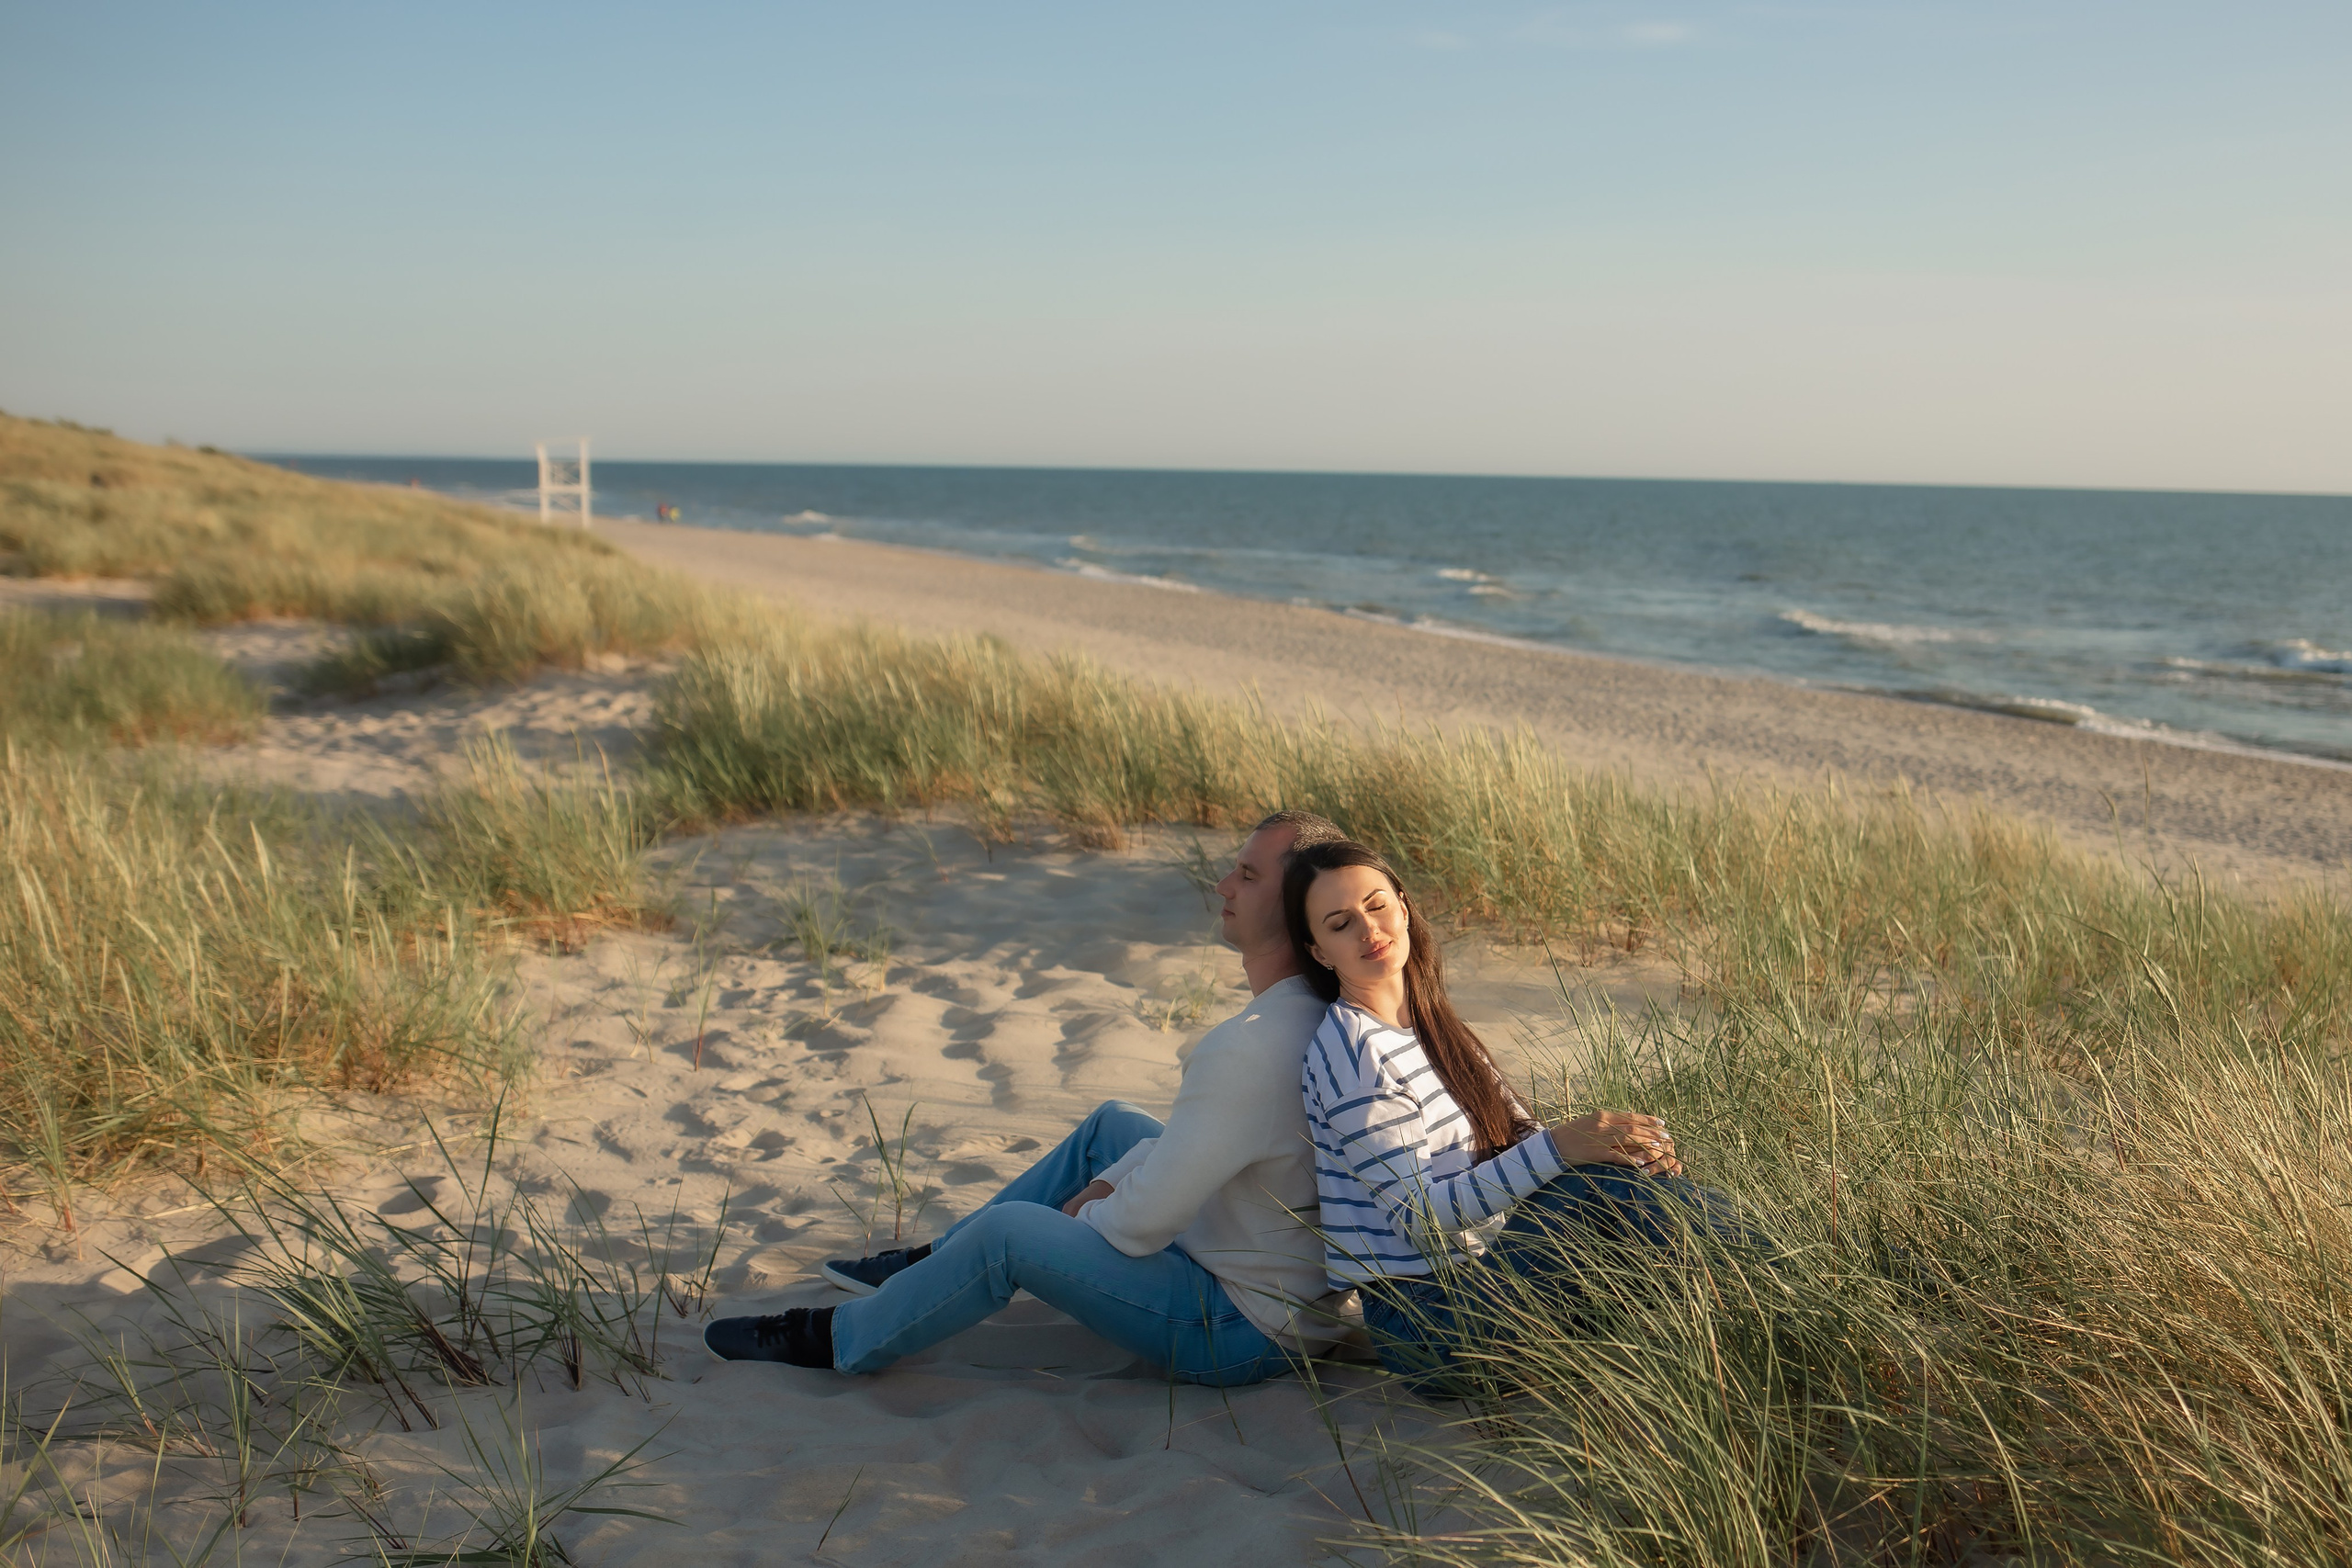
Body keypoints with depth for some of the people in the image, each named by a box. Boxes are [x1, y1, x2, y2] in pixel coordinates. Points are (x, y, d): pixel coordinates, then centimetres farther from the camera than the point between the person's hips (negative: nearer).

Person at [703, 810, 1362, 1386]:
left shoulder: (1252, 1048, -32)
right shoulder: (1314, 1009, -1)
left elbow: (1144, 1224, -25)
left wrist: (1085, 1216, -4)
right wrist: (1109, 1183, 7)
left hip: (1250, 1330, -10)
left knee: (1010, 1232, -13)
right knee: (1112, 1123, 20)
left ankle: (839, 1338, 11)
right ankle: (933, 1262, 31)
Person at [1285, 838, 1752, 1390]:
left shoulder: (1433, 1026, 13)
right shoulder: (1350, 1054, -14)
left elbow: (1516, 1135, 10)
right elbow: (1420, 1214, -19)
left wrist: (1629, 1146, -9)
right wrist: (1558, 1148, -27)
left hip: (1473, 1280, 8)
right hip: (1422, 1324, -8)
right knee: (1598, 1183, -26)